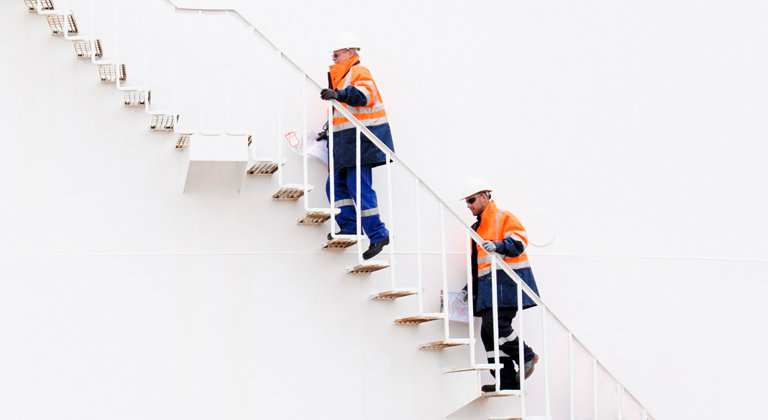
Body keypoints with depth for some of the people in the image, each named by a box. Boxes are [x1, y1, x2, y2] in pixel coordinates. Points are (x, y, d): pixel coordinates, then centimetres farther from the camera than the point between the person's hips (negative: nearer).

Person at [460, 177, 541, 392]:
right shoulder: (477, 227, 26)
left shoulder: (503, 217, -1)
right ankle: (507, 380, 3)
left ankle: (526, 356, -3)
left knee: (495, 323, -21)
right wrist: (471, 286, 21)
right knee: (488, 332, 1)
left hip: (506, 283, -9)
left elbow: (519, 242, -16)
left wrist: (498, 246, -31)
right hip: (488, 286, 9)